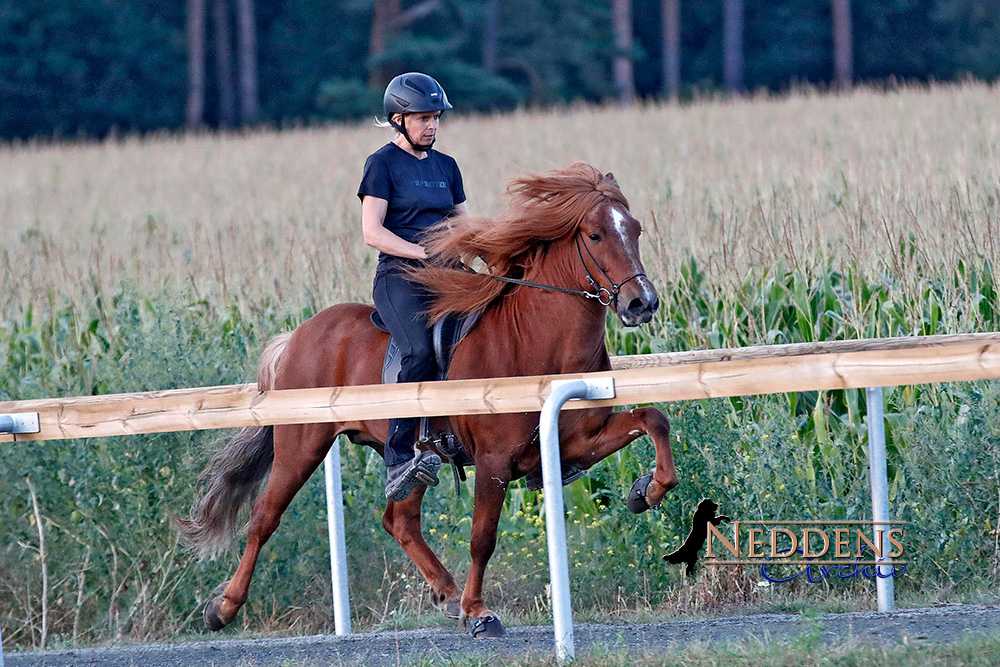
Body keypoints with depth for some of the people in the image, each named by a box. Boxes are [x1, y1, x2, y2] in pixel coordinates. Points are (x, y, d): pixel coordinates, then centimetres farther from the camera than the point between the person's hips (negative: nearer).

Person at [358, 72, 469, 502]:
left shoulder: (446, 167, 20)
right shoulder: (383, 164, 2)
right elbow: (372, 232, -7)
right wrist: (425, 252, -17)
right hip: (400, 277, -7)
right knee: (420, 352, -31)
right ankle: (398, 462, -33)